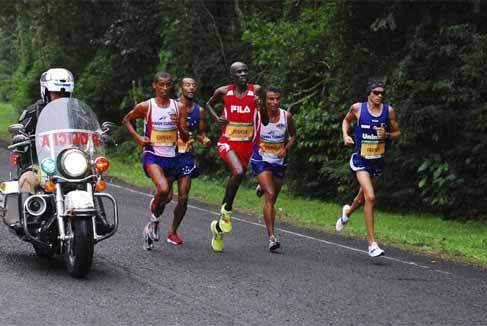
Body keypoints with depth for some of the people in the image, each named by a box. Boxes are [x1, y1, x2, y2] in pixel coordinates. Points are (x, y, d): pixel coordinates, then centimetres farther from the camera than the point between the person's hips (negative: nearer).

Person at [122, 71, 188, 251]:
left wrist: (179, 126, -18)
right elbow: (126, 119, 12)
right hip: (152, 155, -4)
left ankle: (150, 228, 33)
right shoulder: (146, 106, -4)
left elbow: (185, 138, 3)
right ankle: (154, 219, 0)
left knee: (164, 197, 10)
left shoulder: (178, 107, 2)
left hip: (170, 157, 4)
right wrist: (137, 137, -2)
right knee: (163, 189, -27)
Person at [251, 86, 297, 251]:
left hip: (279, 161, 4)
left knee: (272, 199, 15)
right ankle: (271, 237, -21)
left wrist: (286, 149, -8)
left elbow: (293, 136, 8)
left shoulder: (286, 116, -6)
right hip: (261, 160, -4)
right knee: (270, 195, -20)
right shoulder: (258, 114, -14)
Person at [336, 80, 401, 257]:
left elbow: (397, 133, 6)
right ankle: (372, 243, -17)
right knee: (370, 197, -20)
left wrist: (387, 135, -15)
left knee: (363, 196, 21)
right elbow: (346, 120, 15)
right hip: (361, 159, -4)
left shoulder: (388, 110, -3)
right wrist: (345, 135, -2)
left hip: (378, 160, 4)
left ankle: (348, 212, 58)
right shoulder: (358, 108, -6)